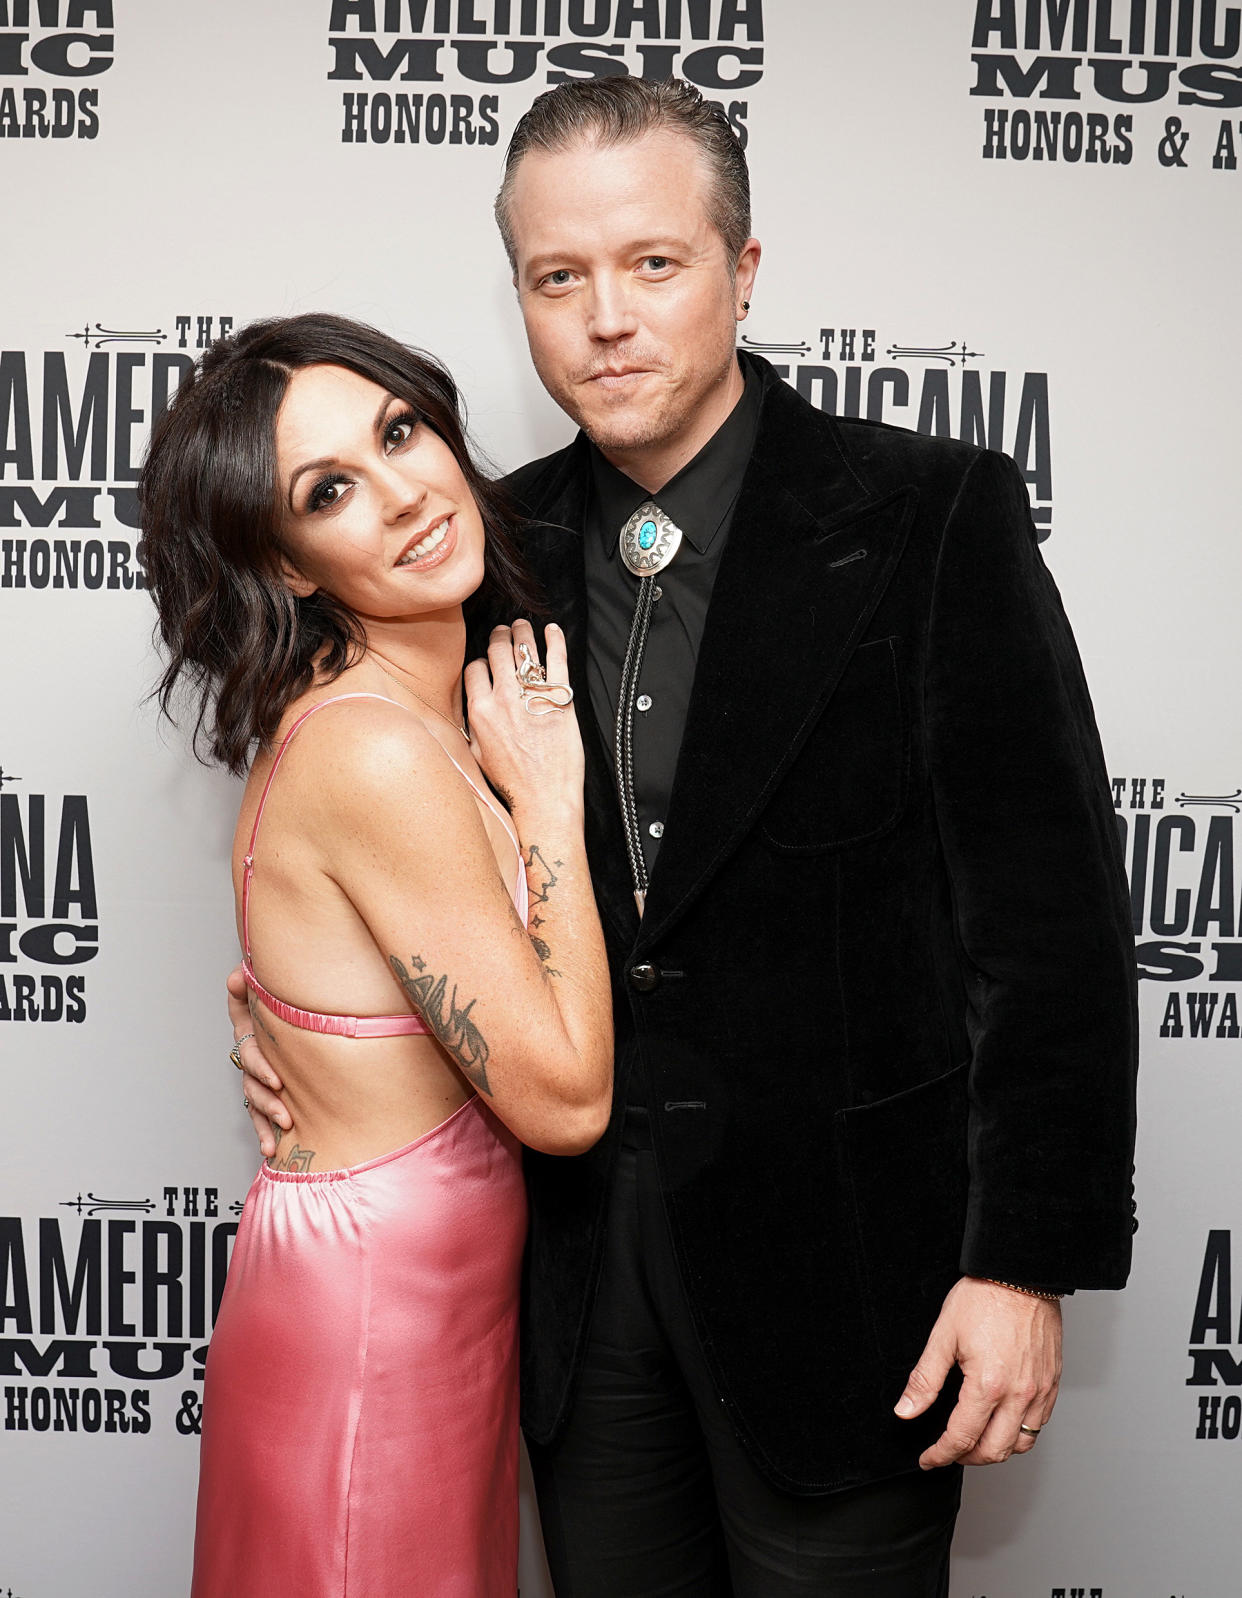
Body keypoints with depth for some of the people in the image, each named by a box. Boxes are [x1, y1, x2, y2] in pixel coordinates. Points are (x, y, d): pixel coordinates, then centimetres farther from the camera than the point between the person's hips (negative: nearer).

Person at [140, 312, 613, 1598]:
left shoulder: (436, 711, 3)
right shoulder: (378, 752, -26)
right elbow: (564, 1099, -22)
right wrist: (548, 798, -16)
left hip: (439, 1294, 9)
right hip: (368, 1337, -9)